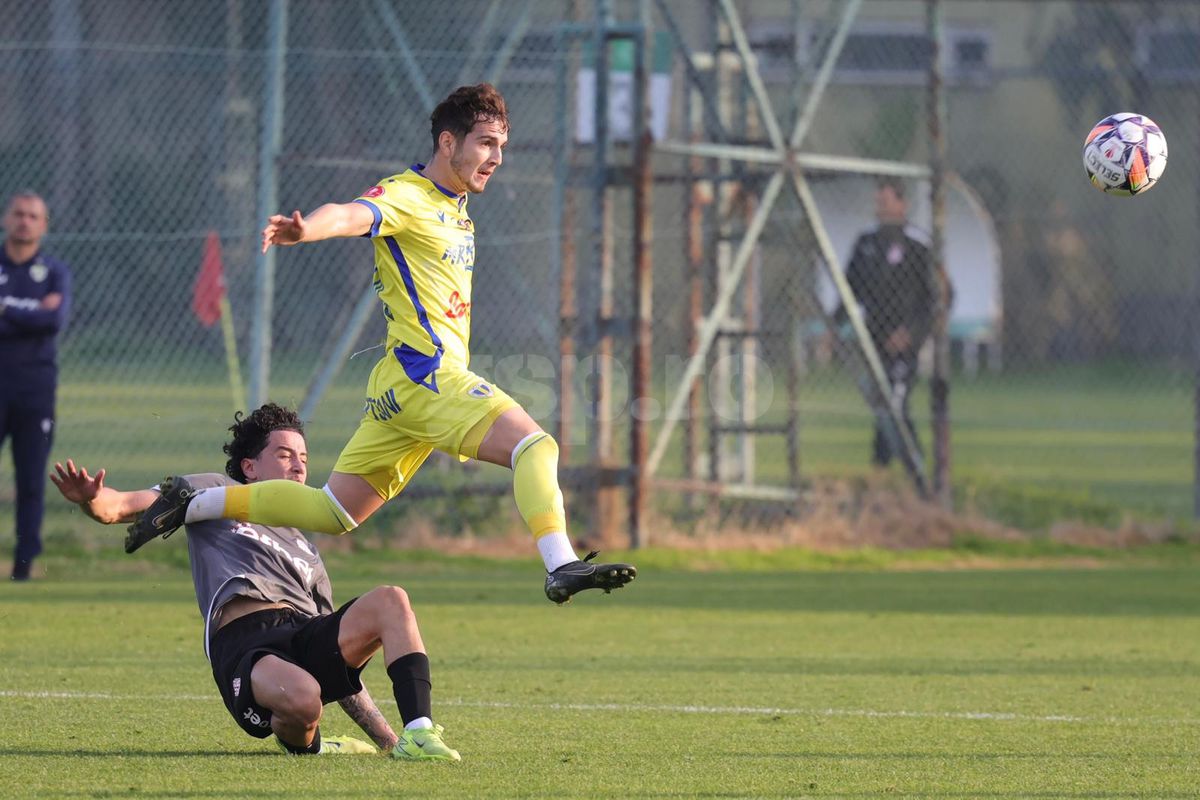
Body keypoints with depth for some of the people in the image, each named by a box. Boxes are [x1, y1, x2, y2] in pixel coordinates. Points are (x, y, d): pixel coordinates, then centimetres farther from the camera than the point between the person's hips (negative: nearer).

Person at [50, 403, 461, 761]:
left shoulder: (305, 552, 38)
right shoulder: (218, 493, 24)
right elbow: (120, 507, 12)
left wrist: (385, 737, 26)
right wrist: (92, 499, -14)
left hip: (304, 638, 5)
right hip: (241, 643, -5)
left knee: (391, 600, -24)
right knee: (302, 697, -40)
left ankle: (418, 735, -28)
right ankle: (304, 744, -4)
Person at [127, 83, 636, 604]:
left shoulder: (456, 208, 20)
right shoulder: (405, 196, -9)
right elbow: (351, 215, -29)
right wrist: (303, 230, -50)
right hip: (423, 372, -9)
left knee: (335, 512, 9)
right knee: (535, 446, -21)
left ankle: (190, 503, 15)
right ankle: (561, 566, -33)